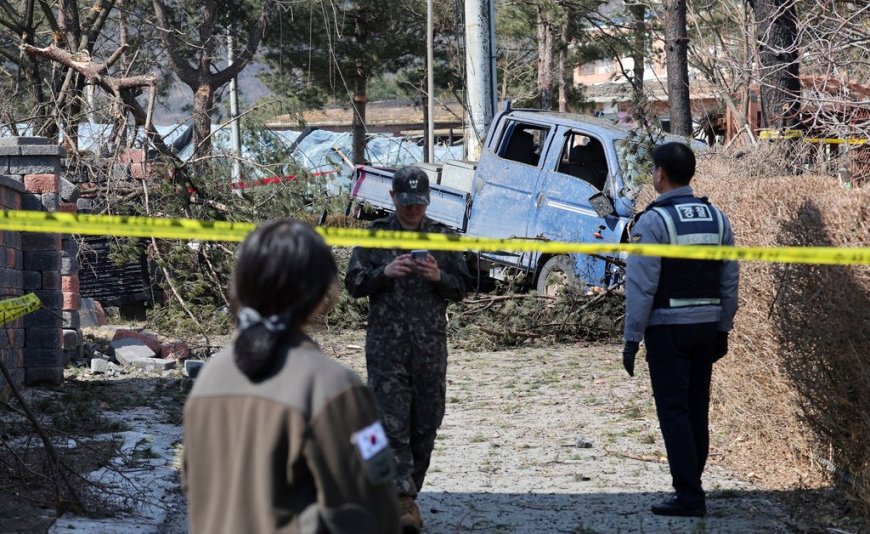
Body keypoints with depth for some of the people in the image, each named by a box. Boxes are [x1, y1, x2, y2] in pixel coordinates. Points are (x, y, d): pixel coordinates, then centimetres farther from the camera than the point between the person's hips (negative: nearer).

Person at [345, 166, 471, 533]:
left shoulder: (442, 237, 8)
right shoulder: (376, 236, 4)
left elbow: (461, 287, 9)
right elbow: (353, 283, 3)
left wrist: (439, 277, -12)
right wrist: (384, 272, -15)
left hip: (431, 344, 2)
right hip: (387, 344, -2)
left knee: (426, 423, 6)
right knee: (393, 423, -11)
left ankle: (409, 492, 19)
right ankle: (404, 501, -15)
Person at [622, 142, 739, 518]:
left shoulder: (653, 220, -12)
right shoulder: (717, 218, 8)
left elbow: (641, 286, -15)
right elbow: (729, 282, 10)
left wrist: (632, 339, -11)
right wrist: (722, 330, 17)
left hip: (668, 328, -6)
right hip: (706, 325, 6)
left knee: (673, 411, -4)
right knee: (697, 410, 13)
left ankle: (689, 497, -8)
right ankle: (690, 490, 19)